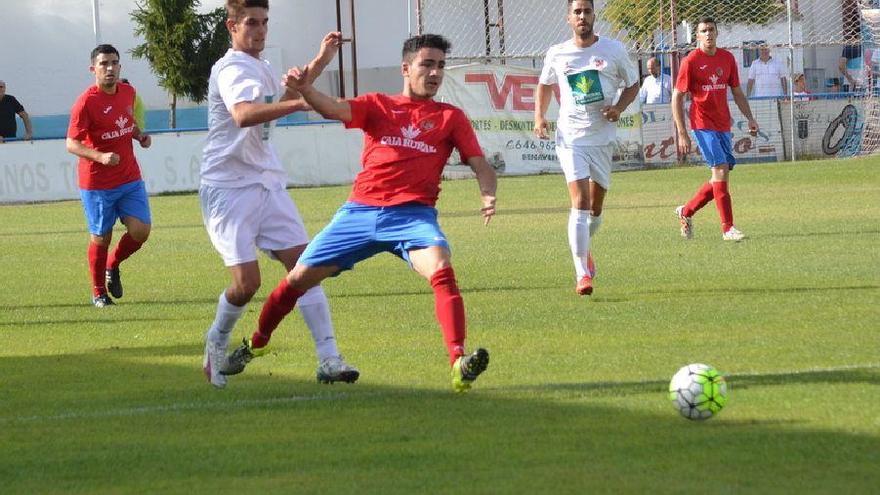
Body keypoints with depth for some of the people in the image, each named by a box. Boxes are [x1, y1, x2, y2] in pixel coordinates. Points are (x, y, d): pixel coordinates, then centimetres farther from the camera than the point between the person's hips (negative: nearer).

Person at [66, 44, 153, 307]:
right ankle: (98, 292, 22)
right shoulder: (86, 103, -16)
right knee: (101, 238, 3)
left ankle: (112, 266, 23)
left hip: (130, 179, 5)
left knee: (140, 231, -5)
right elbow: (72, 144, -18)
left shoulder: (128, 92, 4)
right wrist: (100, 156, -33)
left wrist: (140, 135, 3)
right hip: (97, 184, -5)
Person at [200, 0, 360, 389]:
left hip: (267, 182, 8)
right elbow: (244, 114, -36)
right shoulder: (232, 69, -15)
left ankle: (328, 358, -8)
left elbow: (278, 103, 37)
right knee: (246, 282, -13)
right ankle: (217, 341, 17)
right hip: (229, 189, -8)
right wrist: (299, 102, -47)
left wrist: (319, 63, 30)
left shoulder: (261, 68, 15)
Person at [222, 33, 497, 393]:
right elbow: (334, 110, -6)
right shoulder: (378, 106, 11)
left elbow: (479, 163, 5)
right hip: (361, 211, 2)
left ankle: (460, 364, -38)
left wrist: (488, 194, -18)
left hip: (413, 215, -2)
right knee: (299, 278, 5)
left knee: (441, 271, -32)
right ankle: (256, 344, 30)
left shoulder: (451, 117, 11)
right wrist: (305, 90, -27)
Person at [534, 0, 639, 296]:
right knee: (580, 202, -16)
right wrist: (539, 116, 4)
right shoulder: (557, 55, 1)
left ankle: (583, 250, 43)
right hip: (570, 137, -2)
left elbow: (633, 84, 9)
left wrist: (619, 108, -10)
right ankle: (582, 274, -17)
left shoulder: (614, 50, -2)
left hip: (602, 137, 2)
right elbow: (545, 85, 19)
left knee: (596, 208, 12)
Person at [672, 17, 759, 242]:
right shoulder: (691, 61, -7)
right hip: (703, 125, -6)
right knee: (720, 169, -16)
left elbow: (737, 92, 19)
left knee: (720, 178, 7)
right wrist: (682, 134, -11)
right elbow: (677, 98, -6)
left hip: (723, 125, 6)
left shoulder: (727, 58, 9)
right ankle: (727, 228, -13)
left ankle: (686, 211, 28)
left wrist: (749, 118, 6)